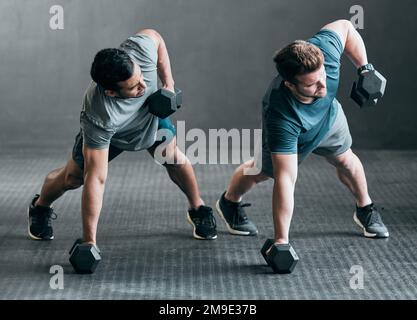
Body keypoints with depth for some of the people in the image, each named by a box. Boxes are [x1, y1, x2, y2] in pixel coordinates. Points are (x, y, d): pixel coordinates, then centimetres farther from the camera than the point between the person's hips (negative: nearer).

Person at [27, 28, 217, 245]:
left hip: (151, 112, 3)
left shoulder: (139, 48, -42)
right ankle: (39, 208, 32)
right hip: (110, 132, -3)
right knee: (73, 177, 0)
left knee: (173, 156, -10)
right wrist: (89, 241, -44)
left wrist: (168, 83, -19)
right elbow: (96, 179, -44)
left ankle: (198, 209, 15)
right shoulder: (99, 119, -48)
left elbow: (155, 36, -14)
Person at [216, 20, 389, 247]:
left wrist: (365, 67, -21)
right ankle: (229, 203, 50)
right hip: (294, 133, -3)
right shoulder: (282, 119, -51)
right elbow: (285, 180, -48)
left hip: (328, 112, 3)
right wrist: (281, 241, -48)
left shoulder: (325, 50, -44)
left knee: (345, 160, 20)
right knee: (263, 170, 20)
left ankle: (365, 210, 48)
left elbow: (344, 26, -19)